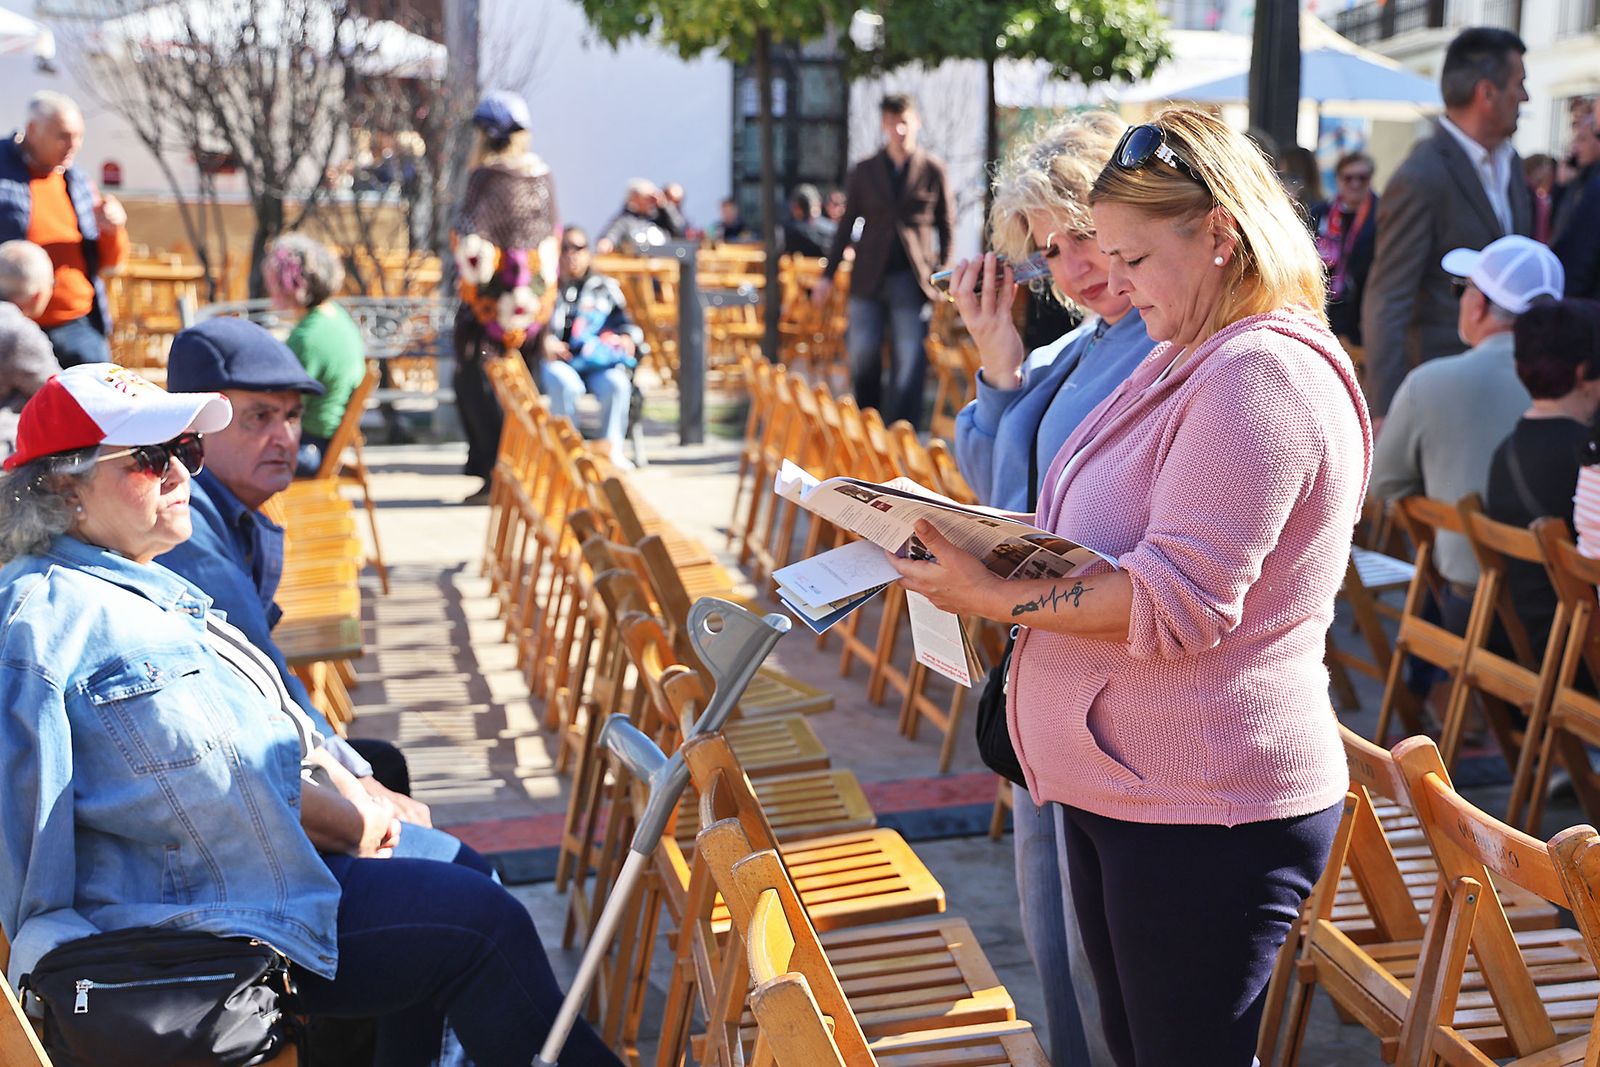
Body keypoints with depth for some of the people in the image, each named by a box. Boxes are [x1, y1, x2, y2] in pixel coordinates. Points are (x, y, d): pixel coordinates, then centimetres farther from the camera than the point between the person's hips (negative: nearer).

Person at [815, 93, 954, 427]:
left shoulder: (933, 169, 4)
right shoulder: (864, 171, 9)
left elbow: (946, 223, 7)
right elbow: (847, 224, 12)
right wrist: (828, 275, 9)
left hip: (913, 277, -2)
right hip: (869, 277, 2)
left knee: (911, 360, -4)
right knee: (863, 355, 3)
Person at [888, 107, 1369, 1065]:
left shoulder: (1264, 373, -19)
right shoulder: (1190, 361, 15)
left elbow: (1177, 600, -26)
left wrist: (1000, 598, -20)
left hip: (1206, 815, -10)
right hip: (1117, 788, 10)